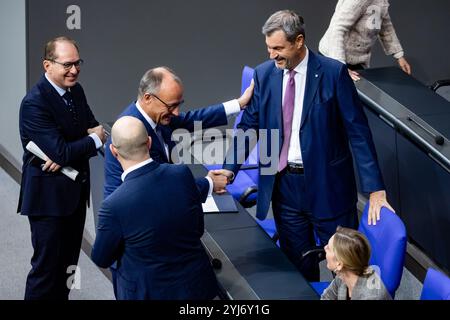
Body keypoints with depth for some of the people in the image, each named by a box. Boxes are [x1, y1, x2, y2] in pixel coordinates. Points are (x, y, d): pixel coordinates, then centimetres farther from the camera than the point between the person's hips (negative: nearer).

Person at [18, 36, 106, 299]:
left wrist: (68, 154, -17)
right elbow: (61, 152, -26)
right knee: (47, 265, 2)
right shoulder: (34, 103, -21)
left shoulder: (76, 90, 5)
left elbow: (94, 130, 2)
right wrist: (95, 139, -10)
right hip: (48, 195, -8)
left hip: (76, 190, 8)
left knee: (68, 262, 17)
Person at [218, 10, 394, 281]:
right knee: (297, 265, 13)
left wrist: (375, 189, -15)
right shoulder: (264, 74, 1)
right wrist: (230, 168, -10)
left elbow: (358, 132, -11)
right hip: (284, 184, 3)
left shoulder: (333, 72, -11)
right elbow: (248, 126, 5)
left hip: (327, 184, -3)